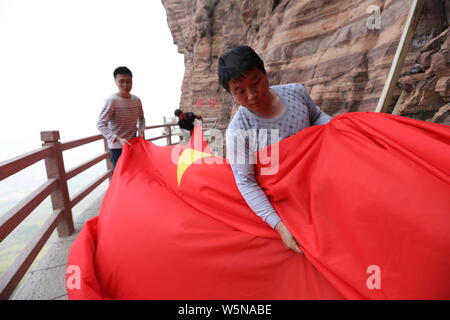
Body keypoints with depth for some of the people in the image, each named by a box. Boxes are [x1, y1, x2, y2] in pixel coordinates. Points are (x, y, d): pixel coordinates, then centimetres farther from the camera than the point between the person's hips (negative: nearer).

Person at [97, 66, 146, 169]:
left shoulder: (137, 100, 1)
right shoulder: (111, 100, -17)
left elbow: (141, 117, 19)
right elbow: (100, 124, -20)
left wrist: (141, 131, 3)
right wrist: (118, 139, -29)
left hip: (133, 144, 6)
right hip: (117, 147, -5)